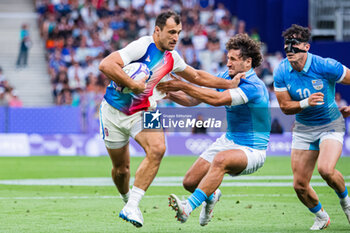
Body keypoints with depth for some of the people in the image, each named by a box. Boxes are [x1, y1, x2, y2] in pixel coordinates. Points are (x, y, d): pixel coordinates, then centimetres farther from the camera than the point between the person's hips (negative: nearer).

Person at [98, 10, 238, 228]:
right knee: (121, 168, 4)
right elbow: (106, 65, -33)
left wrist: (230, 84, 16)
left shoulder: (172, 57, 0)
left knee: (157, 149, -24)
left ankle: (131, 207, -24)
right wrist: (133, 85, -30)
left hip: (142, 112, 4)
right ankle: (127, 199, 39)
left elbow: (196, 76, 19)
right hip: (115, 111, -4)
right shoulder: (142, 46, -22)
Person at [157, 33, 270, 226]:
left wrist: (182, 86, -35)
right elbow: (195, 100, 6)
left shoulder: (254, 87, -24)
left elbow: (218, 99, -36)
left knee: (220, 160, -40)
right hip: (228, 141, 8)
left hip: (252, 150, -8)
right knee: (190, 182, 1)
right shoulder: (227, 76, 2)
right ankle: (212, 195, 37)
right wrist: (172, 94, -14)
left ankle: (187, 208, -48)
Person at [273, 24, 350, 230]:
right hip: (304, 129, 4)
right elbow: (285, 107, -6)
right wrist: (306, 103, -24)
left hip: (331, 125, -4)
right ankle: (321, 217, 29)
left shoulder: (325, 67, -21)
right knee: (300, 185, 0)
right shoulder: (281, 72, -10)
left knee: (326, 169, -29)